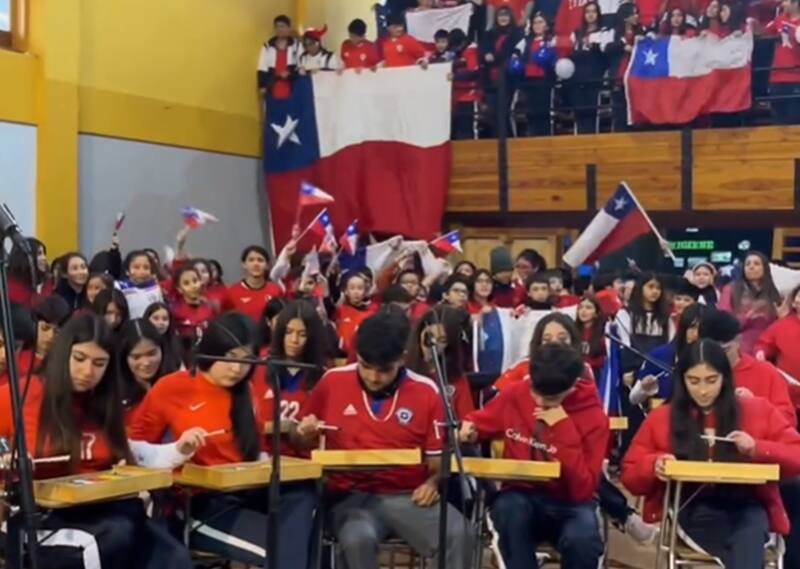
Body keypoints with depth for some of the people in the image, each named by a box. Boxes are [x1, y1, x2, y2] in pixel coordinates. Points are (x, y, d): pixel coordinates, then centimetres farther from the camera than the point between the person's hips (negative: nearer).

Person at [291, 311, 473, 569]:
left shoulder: (426, 392, 2)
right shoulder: (332, 382, 3)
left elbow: (438, 458, 9)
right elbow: (300, 441, 17)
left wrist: (432, 483, -13)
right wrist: (305, 434, -7)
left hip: (409, 496, 1)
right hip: (352, 496, 0)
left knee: (457, 534, -29)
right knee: (358, 539, -35)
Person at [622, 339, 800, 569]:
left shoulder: (757, 410, 12)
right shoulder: (661, 418, 12)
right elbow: (631, 476, 14)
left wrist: (757, 449, -10)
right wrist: (654, 466, -10)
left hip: (745, 510, 1)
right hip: (692, 513, -1)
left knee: (749, 531, -36)